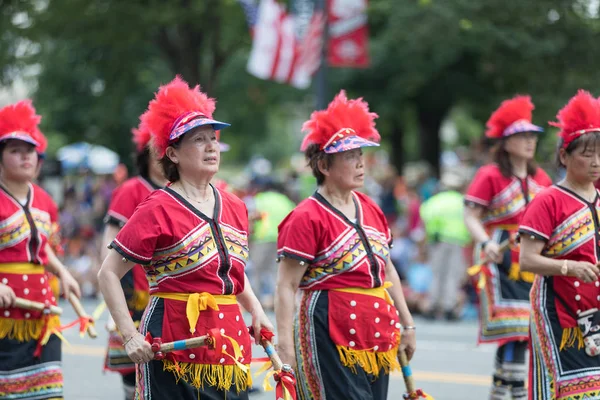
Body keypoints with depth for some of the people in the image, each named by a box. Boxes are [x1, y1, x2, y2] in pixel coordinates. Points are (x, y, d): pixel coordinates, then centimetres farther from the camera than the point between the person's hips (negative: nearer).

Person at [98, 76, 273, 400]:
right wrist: (130, 335, -15)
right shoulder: (159, 209, -8)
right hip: (175, 346, -6)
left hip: (231, 345, 6)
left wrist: (256, 311, 13)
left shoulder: (234, 208, 12)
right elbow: (108, 273, -8)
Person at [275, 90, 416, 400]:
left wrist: (407, 324, 21)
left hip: (378, 336, 7)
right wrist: (285, 347, -20)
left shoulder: (370, 209, 12)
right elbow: (286, 286, -13)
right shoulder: (307, 218, -10)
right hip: (331, 339, -7)